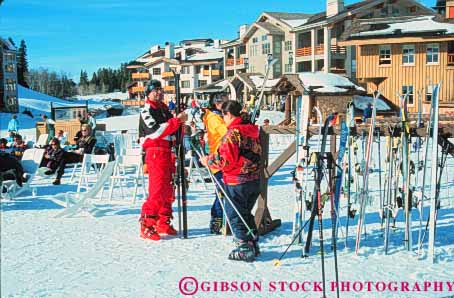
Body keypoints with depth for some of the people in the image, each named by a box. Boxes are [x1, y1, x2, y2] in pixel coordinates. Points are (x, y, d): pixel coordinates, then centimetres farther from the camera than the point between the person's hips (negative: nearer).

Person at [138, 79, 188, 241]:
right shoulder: (146, 111, -4)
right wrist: (176, 121, -22)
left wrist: (180, 122, 5)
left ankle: (163, 223, 20)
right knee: (157, 190, -14)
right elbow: (155, 131, -20)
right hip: (155, 153, -8)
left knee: (168, 190, 10)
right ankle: (146, 225, -10)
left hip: (167, 153, 8)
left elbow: (171, 130, 26)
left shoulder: (165, 110, 21)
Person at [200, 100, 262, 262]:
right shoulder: (252, 131, 10)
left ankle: (245, 249, 5)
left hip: (237, 182, -9)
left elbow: (227, 161, -20)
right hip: (254, 180, 9)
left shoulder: (233, 133, -17)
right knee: (246, 213, 21)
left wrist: (209, 160, -5)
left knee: (235, 215, 4)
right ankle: (253, 245, 26)